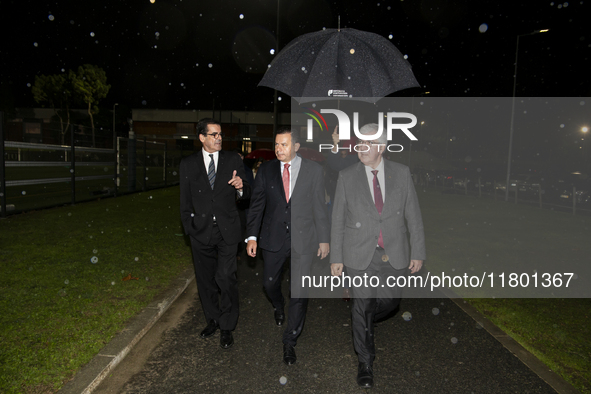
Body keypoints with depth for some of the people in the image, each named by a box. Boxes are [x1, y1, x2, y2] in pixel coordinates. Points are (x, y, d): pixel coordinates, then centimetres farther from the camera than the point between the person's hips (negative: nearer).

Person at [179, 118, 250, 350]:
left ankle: (226, 328, 11)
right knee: (205, 280, 13)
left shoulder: (233, 160, 3)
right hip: (201, 232, 2)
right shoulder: (188, 164, 4)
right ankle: (213, 320, 33)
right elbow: (185, 201, 9)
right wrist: (189, 228, 3)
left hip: (227, 231, -2)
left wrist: (240, 187, -18)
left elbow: (246, 194, 4)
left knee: (226, 278, -6)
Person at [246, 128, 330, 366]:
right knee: (269, 282, 16)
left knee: (299, 292, 1)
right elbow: (256, 204, 2)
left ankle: (289, 342, 19)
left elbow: (320, 206, -1)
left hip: (303, 238, -2)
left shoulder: (313, 170, -3)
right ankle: (279, 307, 52)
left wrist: (324, 239, 0)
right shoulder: (266, 170, 2)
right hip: (274, 238, 3)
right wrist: (252, 236, -6)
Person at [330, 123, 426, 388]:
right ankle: (365, 362, 24)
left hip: (394, 256, 2)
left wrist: (418, 252, 0)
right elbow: (338, 220, 0)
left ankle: (363, 322, 47)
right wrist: (336, 257, -1)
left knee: (389, 302, 13)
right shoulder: (347, 177, -3)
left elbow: (413, 216, 2)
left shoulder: (402, 173, -1)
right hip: (360, 256, -1)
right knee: (362, 305, 4)